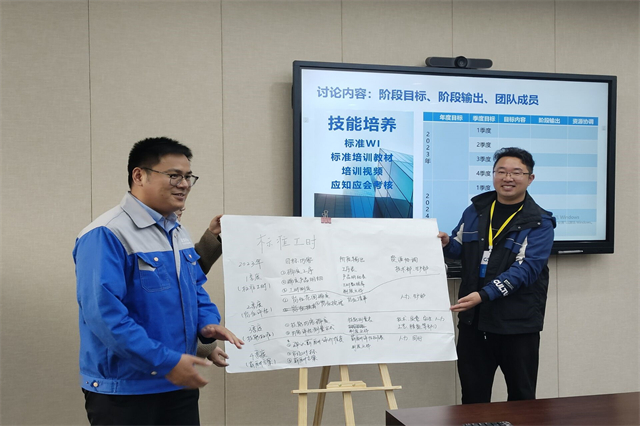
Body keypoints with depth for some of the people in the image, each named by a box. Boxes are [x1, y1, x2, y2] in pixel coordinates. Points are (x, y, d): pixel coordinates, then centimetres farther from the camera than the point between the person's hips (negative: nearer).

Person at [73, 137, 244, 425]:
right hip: (124, 391, -8)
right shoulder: (106, 235, -17)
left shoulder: (179, 233, 10)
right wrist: (166, 362, -24)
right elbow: (103, 313, -25)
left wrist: (208, 324, -2)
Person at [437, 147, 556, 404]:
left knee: (521, 396, 12)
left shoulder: (539, 223, -8)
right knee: (472, 395, 15)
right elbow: (461, 249, 15)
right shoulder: (476, 210, 6)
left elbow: (525, 269, -19)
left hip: (517, 324, -4)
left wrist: (484, 295, -29)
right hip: (472, 319, 4)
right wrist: (447, 243, -9)